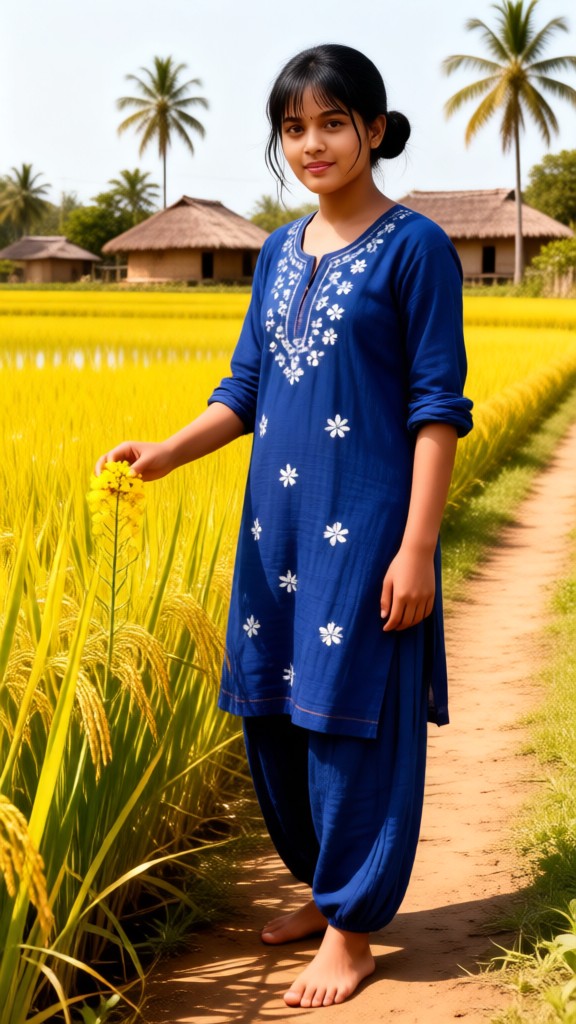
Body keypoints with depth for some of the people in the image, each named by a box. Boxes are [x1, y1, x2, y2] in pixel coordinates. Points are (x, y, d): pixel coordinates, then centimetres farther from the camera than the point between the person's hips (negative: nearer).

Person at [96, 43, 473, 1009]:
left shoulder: (414, 247, -7)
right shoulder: (279, 252, 12)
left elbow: (437, 407, -10)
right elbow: (245, 388, 12)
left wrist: (417, 546, -15)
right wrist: (167, 452, -5)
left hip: (365, 530, -7)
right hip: (278, 527, 7)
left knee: (352, 718, 1)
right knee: (272, 713, 13)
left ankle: (352, 928, 15)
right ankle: (323, 887, 32)